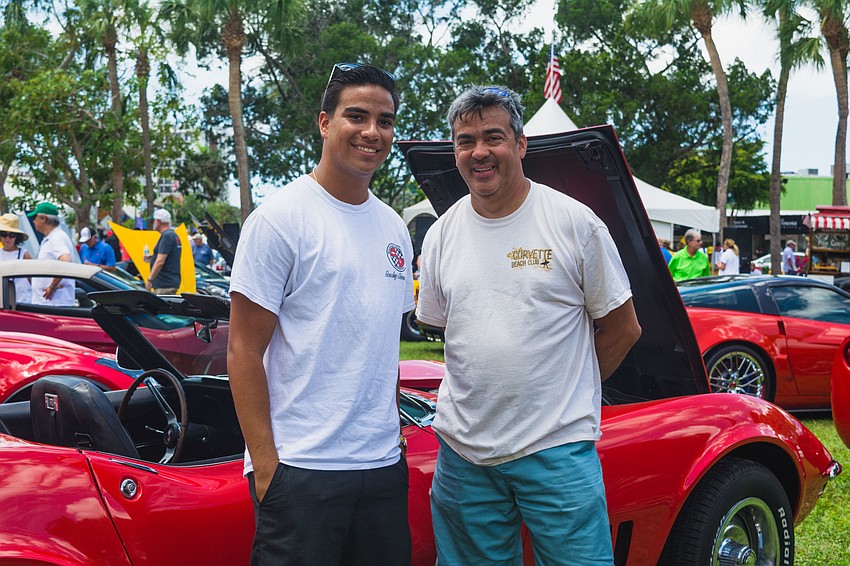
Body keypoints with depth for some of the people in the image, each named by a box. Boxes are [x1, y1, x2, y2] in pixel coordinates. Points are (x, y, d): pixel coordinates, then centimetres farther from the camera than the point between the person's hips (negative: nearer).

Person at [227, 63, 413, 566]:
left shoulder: (394, 228, 12)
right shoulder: (281, 218, -8)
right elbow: (244, 351, -10)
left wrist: (392, 431, 12)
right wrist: (266, 465, -14)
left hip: (384, 467, 6)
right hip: (300, 469, -6)